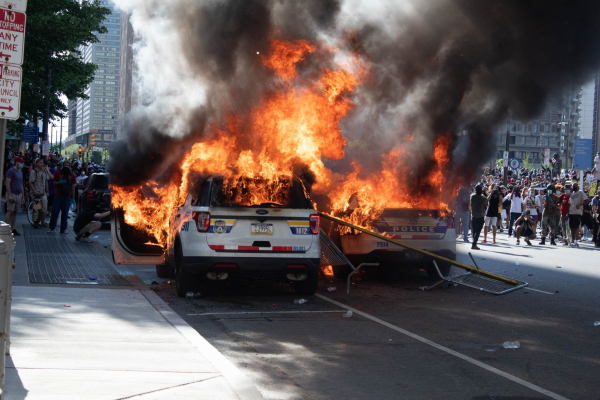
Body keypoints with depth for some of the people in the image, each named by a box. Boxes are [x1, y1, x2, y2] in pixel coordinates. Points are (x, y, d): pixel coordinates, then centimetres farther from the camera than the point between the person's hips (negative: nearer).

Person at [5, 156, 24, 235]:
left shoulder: (20, 172, 18)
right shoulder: (11, 171, -7)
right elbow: (7, 184, -13)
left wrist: (23, 196, 20)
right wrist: (9, 195, -18)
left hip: (19, 195, 7)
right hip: (12, 194, -7)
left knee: (15, 212, 7)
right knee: (10, 212, -9)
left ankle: (14, 229, 7)